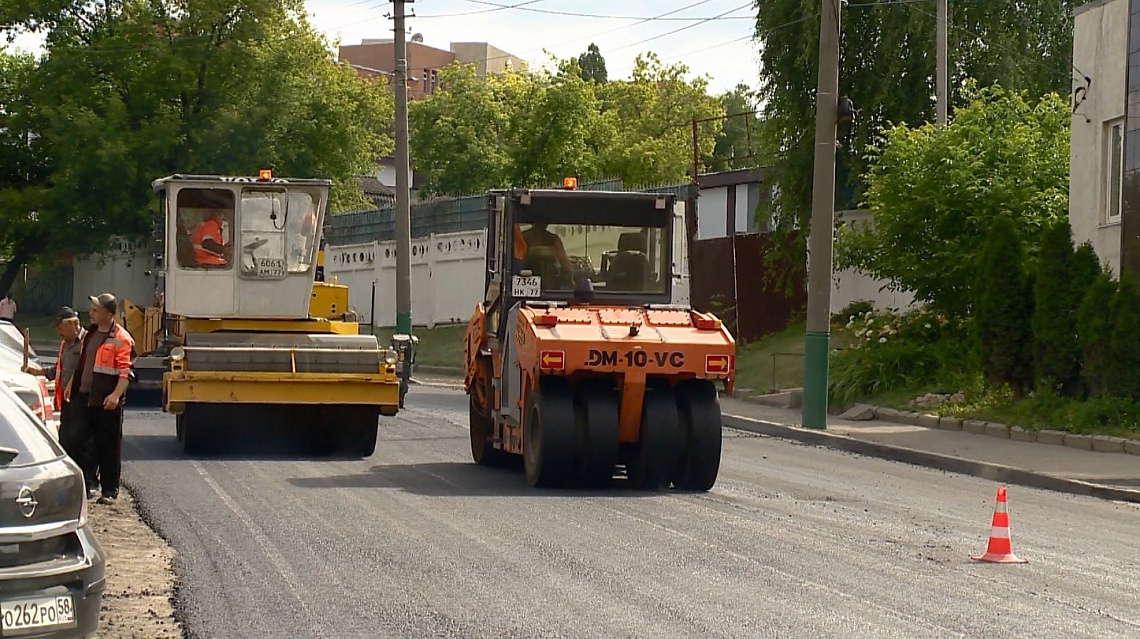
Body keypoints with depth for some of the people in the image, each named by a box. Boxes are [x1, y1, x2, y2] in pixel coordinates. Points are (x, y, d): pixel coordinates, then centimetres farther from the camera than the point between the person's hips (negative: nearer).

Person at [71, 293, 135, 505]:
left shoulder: (121, 339, -10)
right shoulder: (90, 333, 14)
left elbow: (125, 372, -15)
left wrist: (116, 395, -26)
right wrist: (72, 385, 22)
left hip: (106, 402, -7)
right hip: (83, 397, 7)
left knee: (109, 447, 2)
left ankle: (109, 491, 10)